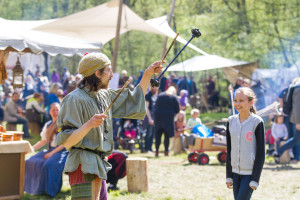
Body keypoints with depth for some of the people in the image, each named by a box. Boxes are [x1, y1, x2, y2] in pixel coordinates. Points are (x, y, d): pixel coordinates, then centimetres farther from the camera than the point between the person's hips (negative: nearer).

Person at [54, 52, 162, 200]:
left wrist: (147, 74, 22)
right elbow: (66, 141, -17)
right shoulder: (75, 99, -12)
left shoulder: (104, 96, 14)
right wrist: (89, 124, -32)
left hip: (97, 165, 9)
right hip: (82, 165, -9)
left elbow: (133, 103, 28)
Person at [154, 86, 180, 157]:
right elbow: (177, 110, 3)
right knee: (167, 135, 4)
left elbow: (155, 106, 14)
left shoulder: (160, 95, 13)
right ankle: (166, 151, 4)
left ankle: (156, 151, 6)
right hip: (168, 117, -3)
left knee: (158, 135, 7)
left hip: (158, 116, 3)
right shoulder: (174, 97, 2)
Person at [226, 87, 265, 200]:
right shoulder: (231, 121, 6)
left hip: (250, 173, -5)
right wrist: (229, 176, 10)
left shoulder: (257, 122, -9)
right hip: (235, 172, 5)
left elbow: (261, 153, -9)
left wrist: (255, 179, -12)